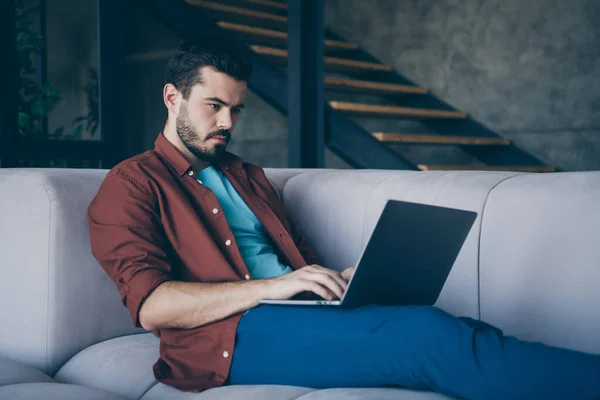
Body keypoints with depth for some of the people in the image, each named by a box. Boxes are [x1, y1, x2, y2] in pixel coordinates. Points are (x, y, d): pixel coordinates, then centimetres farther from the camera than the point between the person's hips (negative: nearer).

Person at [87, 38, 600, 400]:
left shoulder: (247, 175, 29)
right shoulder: (132, 184, 6)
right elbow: (151, 305, -8)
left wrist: (344, 279, 3)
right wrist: (269, 287, -17)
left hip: (296, 313, 7)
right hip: (230, 334, -6)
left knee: (429, 327, -24)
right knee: (424, 334, -30)